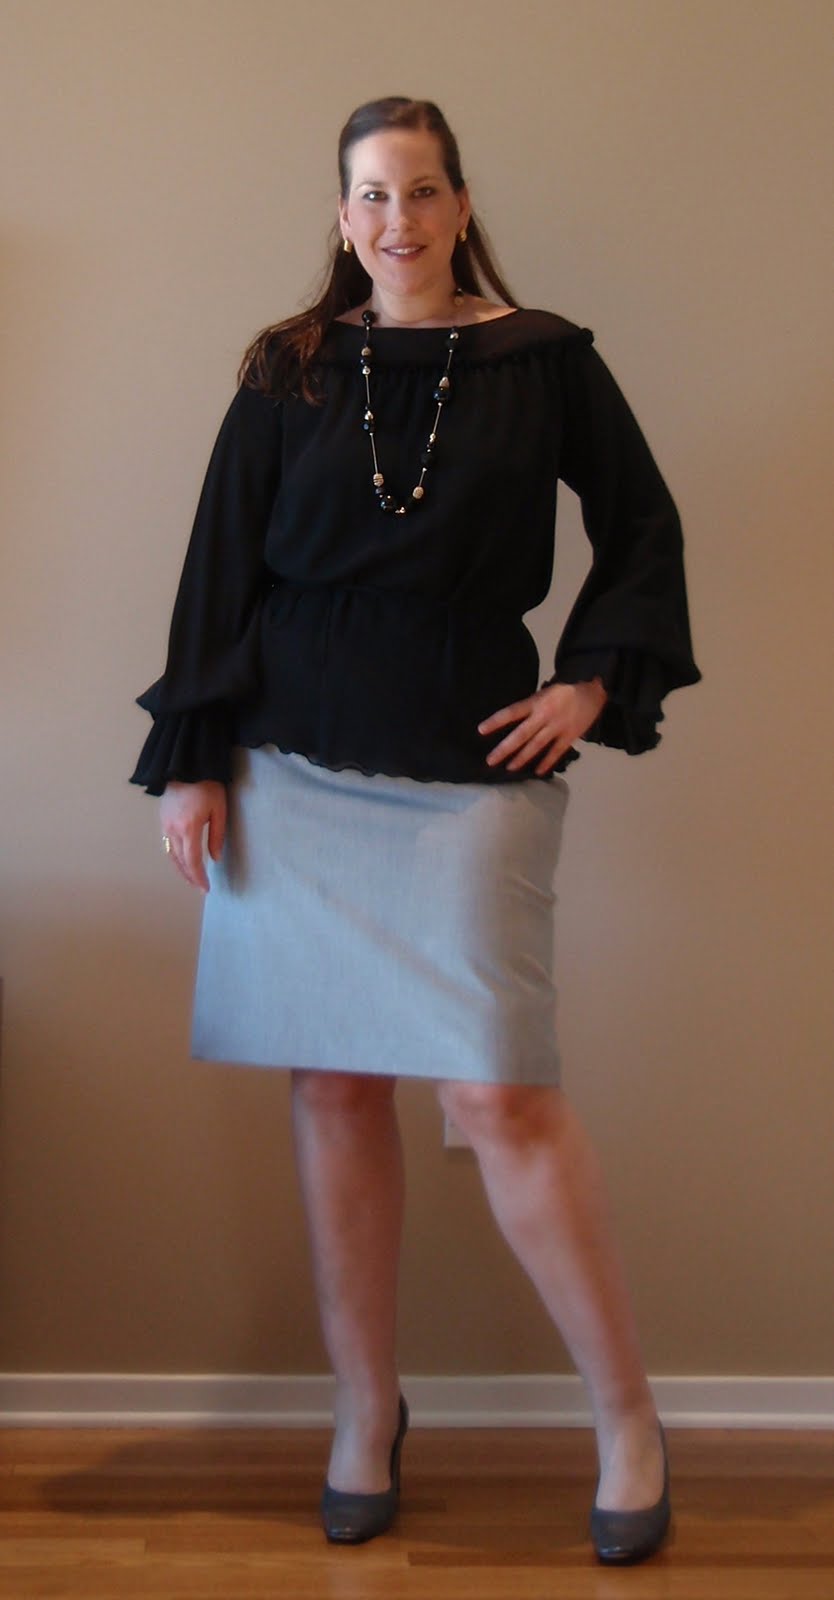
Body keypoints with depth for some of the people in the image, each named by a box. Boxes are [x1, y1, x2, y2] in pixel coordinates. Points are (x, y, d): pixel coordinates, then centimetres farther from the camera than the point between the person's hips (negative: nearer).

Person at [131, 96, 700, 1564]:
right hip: (298, 770, 2)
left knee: (502, 1099, -8)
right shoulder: (289, 374, 8)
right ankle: (366, 1413, 19)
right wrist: (190, 761, 2)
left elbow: (643, 532, 13)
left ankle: (626, 1417, 8)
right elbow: (219, 569, 7)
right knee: (334, 1090, 5)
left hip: (473, 769, -2)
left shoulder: (545, 363, 5)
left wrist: (595, 682, 1)